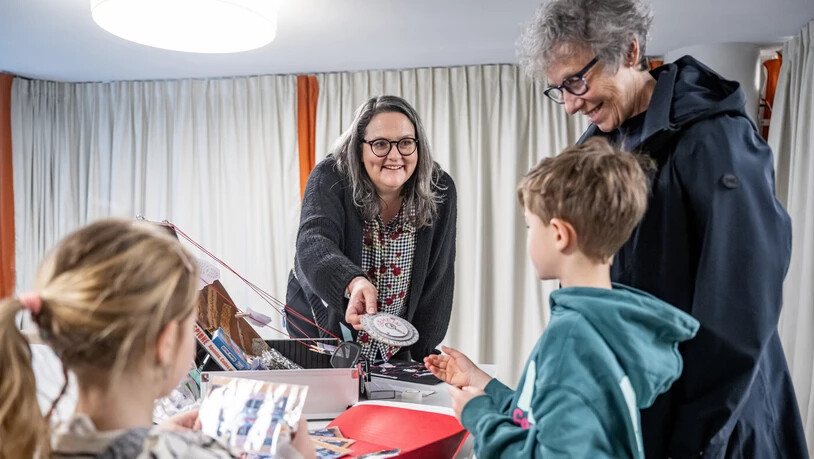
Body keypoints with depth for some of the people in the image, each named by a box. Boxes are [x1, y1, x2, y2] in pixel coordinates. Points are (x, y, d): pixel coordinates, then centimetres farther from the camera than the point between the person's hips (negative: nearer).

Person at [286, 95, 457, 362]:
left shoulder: (440, 191, -12)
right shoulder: (330, 179, -19)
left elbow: (438, 279, -8)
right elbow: (314, 243, -37)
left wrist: (419, 356, -11)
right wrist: (354, 282, -58)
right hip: (321, 328, -2)